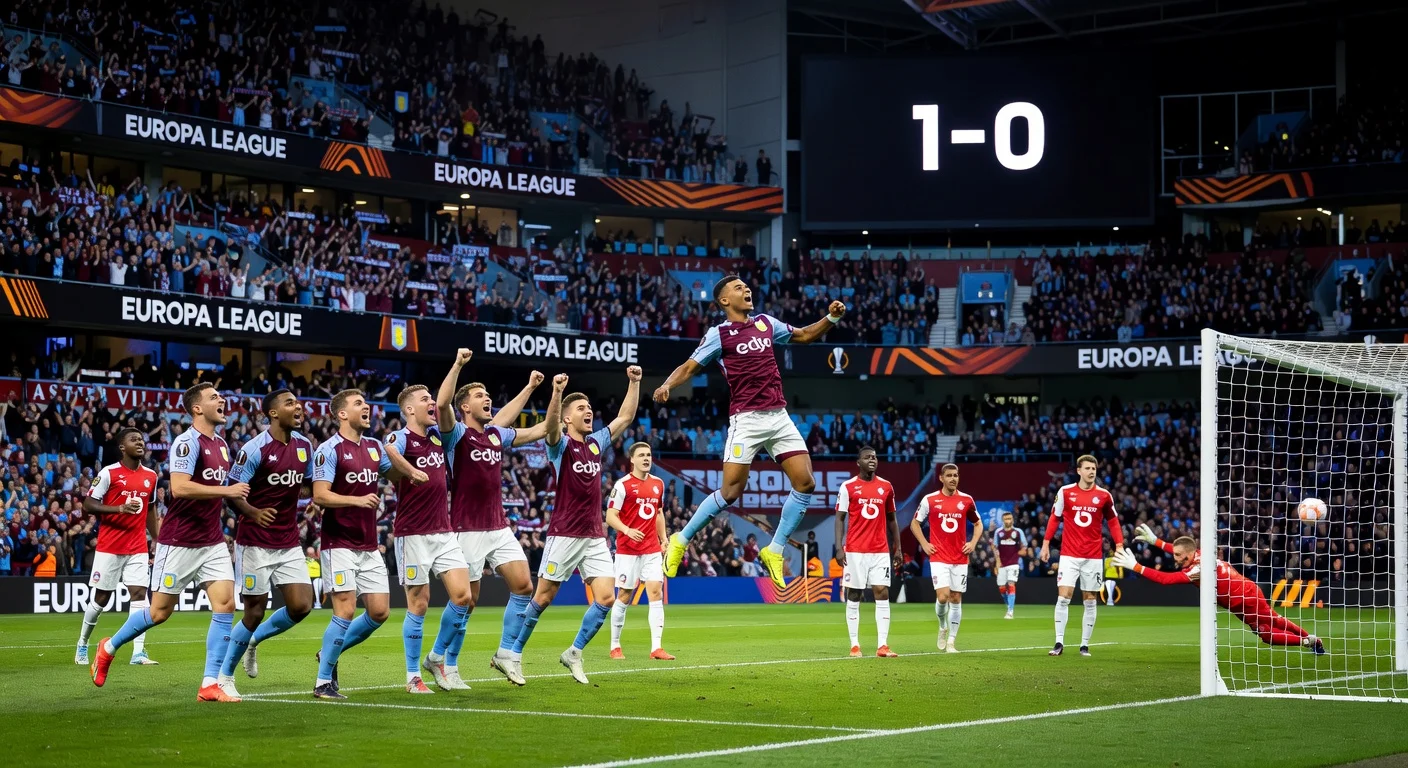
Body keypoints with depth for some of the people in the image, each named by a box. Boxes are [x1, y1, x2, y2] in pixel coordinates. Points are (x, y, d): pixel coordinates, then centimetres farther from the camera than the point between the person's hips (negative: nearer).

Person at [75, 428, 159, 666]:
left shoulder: (151, 476, 8)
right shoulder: (108, 473, -8)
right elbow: (88, 505, -9)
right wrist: (119, 508, -22)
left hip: (138, 548, 4)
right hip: (109, 546, -3)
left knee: (139, 593, -10)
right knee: (101, 597, 5)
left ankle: (138, 652, -13)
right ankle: (82, 645, 25)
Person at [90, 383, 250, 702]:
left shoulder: (221, 444, 12)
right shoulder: (187, 442, -15)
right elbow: (179, 487, -28)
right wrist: (227, 491, -27)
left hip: (212, 542, 7)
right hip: (180, 542, -7)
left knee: (225, 605, -7)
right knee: (160, 612, 2)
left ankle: (210, 685, -5)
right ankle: (109, 648, 28)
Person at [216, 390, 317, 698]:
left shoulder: (304, 446, 5)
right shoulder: (255, 449, -13)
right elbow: (232, 491, -13)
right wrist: (253, 512, -30)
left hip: (289, 543, 6)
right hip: (256, 543, -6)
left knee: (301, 605, -5)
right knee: (255, 610, -1)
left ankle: (254, 639, 23)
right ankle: (224, 676, 16)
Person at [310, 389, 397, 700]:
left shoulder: (373, 447, 11)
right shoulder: (329, 450, -10)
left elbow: (396, 475, 27)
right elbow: (320, 495, -18)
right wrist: (357, 500, -31)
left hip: (369, 546, 7)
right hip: (340, 543, -7)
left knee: (379, 612, 4)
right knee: (346, 611, -12)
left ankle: (330, 653, 24)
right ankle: (323, 682, -1)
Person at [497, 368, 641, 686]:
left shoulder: (596, 443, 12)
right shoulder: (560, 444, -5)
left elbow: (626, 416, 19)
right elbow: (550, 424, -28)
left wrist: (634, 382, 9)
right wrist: (557, 392, -44)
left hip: (595, 537, 6)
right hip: (564, 534, -5)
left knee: (606, 598, -5)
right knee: (543, 597, 0)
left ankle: (574, 653, 10)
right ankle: (513, 654, 12)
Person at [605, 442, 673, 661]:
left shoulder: (658, 484, 11)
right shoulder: (623, 485, -7)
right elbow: (610, 516, -10)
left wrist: (663, 538, 13)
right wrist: (627, 530, -27)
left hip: (652, 549, 5)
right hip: (628, 550, -5)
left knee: (656, 593, -6)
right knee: (624, 596, 1)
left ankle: (656, 648, -8)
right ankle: (615, 646, 13)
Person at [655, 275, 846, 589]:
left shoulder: (766, 323, 13)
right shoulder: (719, 334, -2)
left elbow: (804, 335, 26)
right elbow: (689, 367, -1)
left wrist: (831, 318, 11)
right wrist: (667, 385, -20)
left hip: (779, 417, 5)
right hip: (746, 419, -5)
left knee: (805, 484, -4)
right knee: (730, 492, -10)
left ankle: (774, 551, 10)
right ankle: (680, 541, 8)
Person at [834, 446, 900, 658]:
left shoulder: (886, 487, 9)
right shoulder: (848, 487, 0)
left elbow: (891, 519, 15)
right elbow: (840, 518, -1)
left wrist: (897, 548, 11)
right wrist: (839, 547, -11)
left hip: (881, 550, 2)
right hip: (855, 551, -2)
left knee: (882, 593, -5)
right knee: (853, 595, 2)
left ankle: (882, 646, -6)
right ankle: (854, 645, 7)